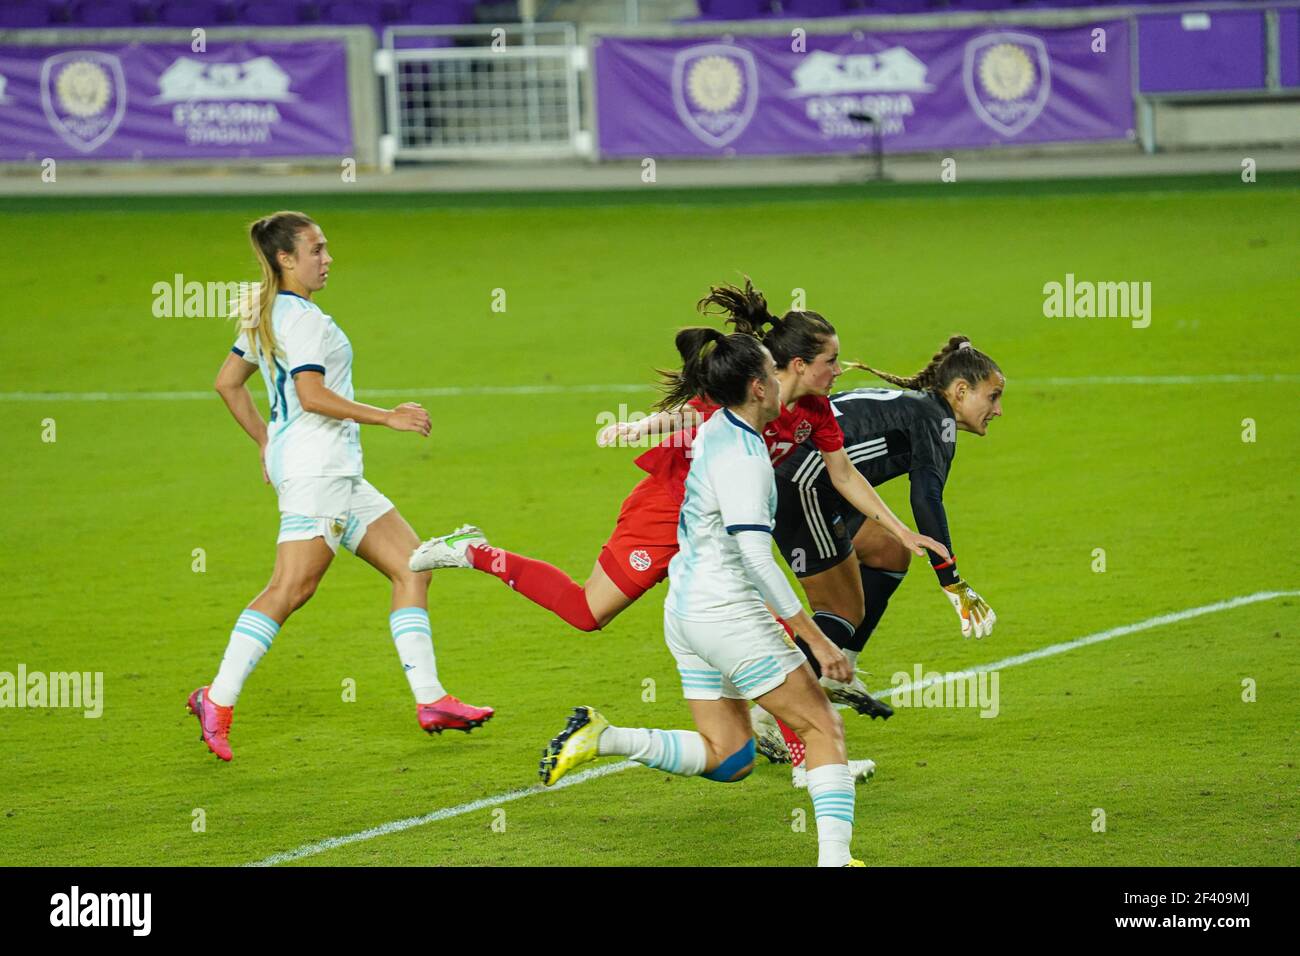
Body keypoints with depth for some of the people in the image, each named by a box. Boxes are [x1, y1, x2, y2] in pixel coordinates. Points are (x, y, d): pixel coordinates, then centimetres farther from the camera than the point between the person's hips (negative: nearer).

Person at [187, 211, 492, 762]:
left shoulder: (265, 314, 17)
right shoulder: (301, 318, -13)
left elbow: (228, 382, 22)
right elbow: (312, 395, -22)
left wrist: (267, 443, 24)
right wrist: (387, 418, -17)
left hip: (336, 474, 11)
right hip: (316, 470, -11)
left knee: (411, 565, 7)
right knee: (291, 588, -14)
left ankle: (429, 699, 4)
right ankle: (218, 700, -13)